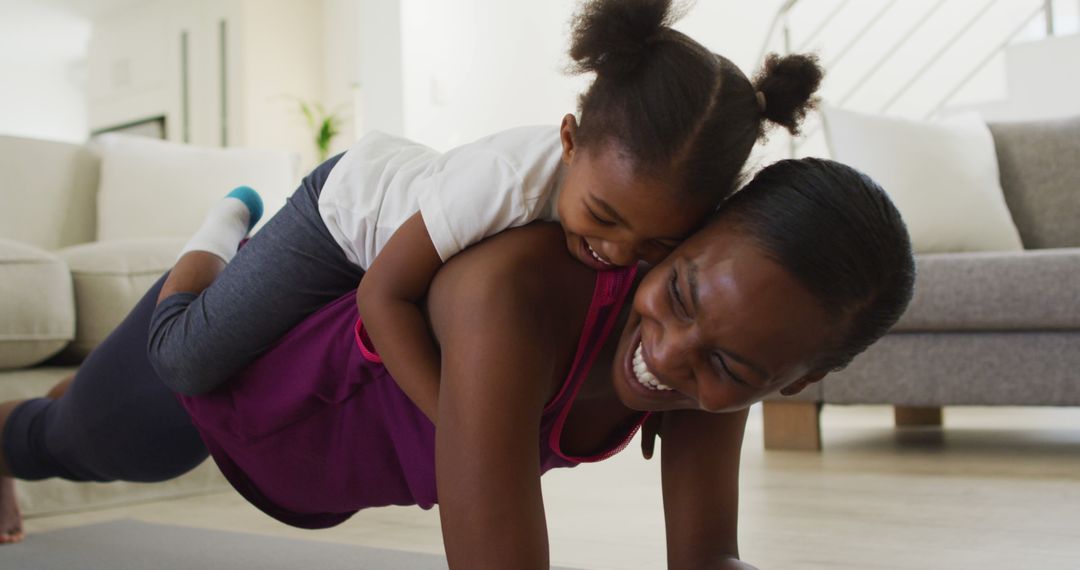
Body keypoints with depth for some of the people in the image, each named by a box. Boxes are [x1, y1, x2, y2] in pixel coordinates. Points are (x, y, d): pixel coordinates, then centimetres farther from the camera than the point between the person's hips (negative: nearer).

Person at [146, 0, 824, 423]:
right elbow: (384, 291, -34)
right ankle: (228, 225, 21)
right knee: (186, 359, -8)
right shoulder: (511, 177, -46)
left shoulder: (649, 181, -29)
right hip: (358, 198, -5)